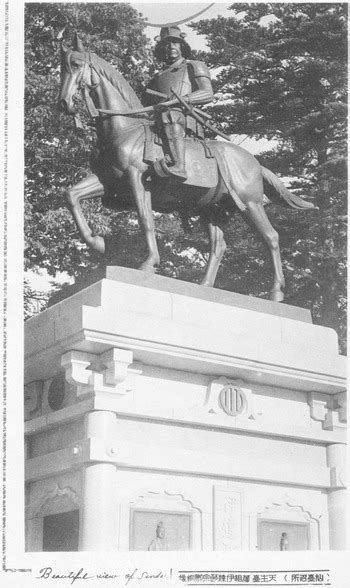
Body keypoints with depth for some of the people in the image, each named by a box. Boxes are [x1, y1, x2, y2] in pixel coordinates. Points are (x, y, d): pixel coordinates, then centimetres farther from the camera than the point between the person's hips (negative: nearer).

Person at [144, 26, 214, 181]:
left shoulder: (194, 67, 17)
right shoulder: (157, 77, 31)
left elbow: (208, 94, 1)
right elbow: (145, 105, 27)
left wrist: (180, 99, -14)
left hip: (185, 118, -7)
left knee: (170, 115, -39)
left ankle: (180, 167, -55)